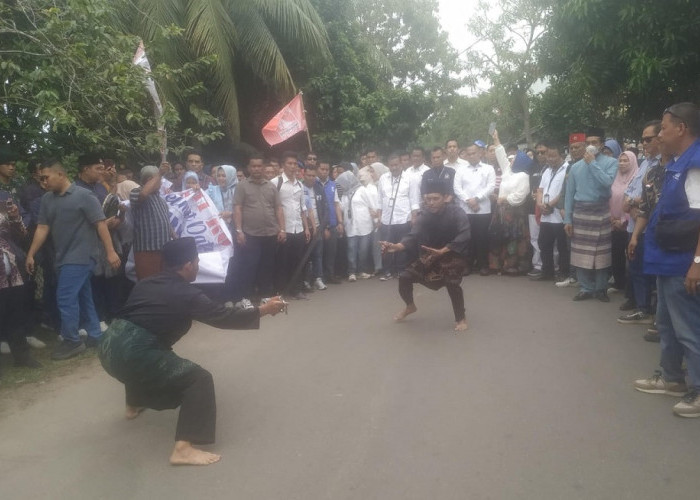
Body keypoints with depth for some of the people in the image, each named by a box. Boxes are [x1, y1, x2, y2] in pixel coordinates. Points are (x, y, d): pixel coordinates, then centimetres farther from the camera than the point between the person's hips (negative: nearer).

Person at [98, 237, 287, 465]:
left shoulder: (145, 283, 16)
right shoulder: (187, 295, -4)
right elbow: (224, 317, 1)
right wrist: (264, 310, 10)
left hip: (109, 345, 9)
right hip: (132, 354, -8)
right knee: (199, 380, -2)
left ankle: (133, 405, 56)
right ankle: (183, 448, -6)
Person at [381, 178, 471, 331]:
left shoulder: (457, 213, -23)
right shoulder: (425, 215, -11)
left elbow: (464, 236, -34)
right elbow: (413, 236, -21)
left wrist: (442, 251, -44)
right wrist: (396, 246, -42)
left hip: (453, 255, -4)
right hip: (429, 254, 4)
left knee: (452, 283, -29)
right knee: (404, 277, -5)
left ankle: (461, 317, -1)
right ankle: (410, 306, 27)